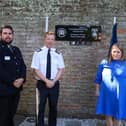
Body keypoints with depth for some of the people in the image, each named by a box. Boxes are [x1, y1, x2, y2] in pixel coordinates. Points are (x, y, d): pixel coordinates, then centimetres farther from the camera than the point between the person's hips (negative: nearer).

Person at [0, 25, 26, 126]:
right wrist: (12, 82, -16)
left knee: (11, 116, 15)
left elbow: (23, 66, 12)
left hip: (16, 88, 6)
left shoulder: (16, 50, 14)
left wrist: (22, 79, -6)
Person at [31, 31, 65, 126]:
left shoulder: (58, 54, 3)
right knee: (41, 107, 4)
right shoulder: (38, 53, -4)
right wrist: (46, 80, -16)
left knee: (53, 107, 12)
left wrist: (53, 81, -12)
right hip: (42, 83, -2)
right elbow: (36, 70, -8)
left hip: (55, 84, 2)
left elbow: (61, 69, 1)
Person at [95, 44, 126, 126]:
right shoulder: (104, 63, 0)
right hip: (106, 93, 1)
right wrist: (97, 90, 7)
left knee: (118, 115, 11)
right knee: (108, 114, 12)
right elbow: (98, 78, 7)